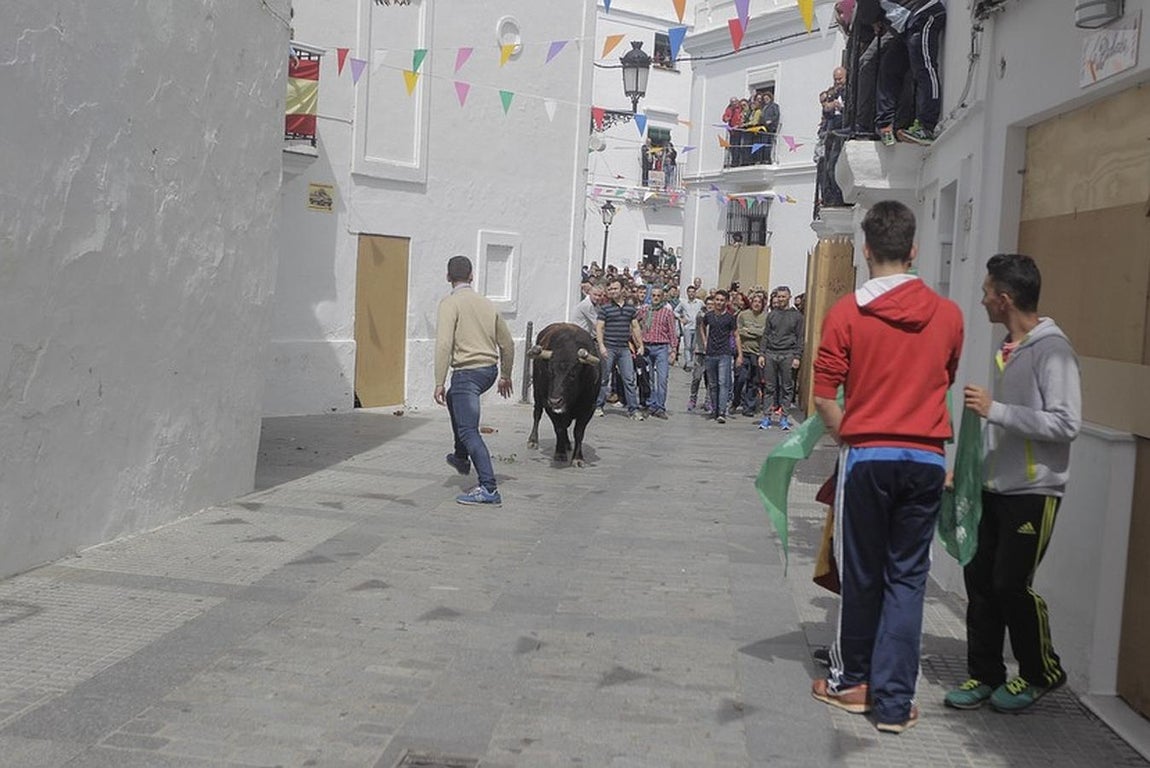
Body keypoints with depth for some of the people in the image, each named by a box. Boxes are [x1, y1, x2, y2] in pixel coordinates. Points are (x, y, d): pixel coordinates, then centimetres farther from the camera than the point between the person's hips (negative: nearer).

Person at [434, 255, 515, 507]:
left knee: (469, 431, -8)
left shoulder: (450, 304, -8)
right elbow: (507, 343, 16)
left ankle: (489, 489, -16)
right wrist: (505, 376, 28)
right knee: (454, 400, 34)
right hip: (489, 370, 8)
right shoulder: (487, 304, 12)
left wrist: (439, 383, -16)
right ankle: (461, 458, 44)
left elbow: (444, 344, -18)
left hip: (467, 371, -8)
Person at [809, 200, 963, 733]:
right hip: (927, 458, 2)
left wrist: (847, 435, 8)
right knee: (907, 578, 7)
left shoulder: (847, 312, -8)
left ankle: (852, 681, 26)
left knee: (861, 574, 11)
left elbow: (824, 396, -9)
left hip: (867, 455, -2)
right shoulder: (948, 315, 1)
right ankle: (894, 701, 8)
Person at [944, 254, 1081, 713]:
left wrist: (995, 410, -22)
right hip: (996, 486, 8)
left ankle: (1041, 672, 19)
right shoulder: (1008, 347, 10)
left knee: (1011, 583, -3)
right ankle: (984, 674, 19)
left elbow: (1066, 424, -23)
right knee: (979, 577, 7)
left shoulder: (1050, 349, -15)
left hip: (1033, 492, -8)